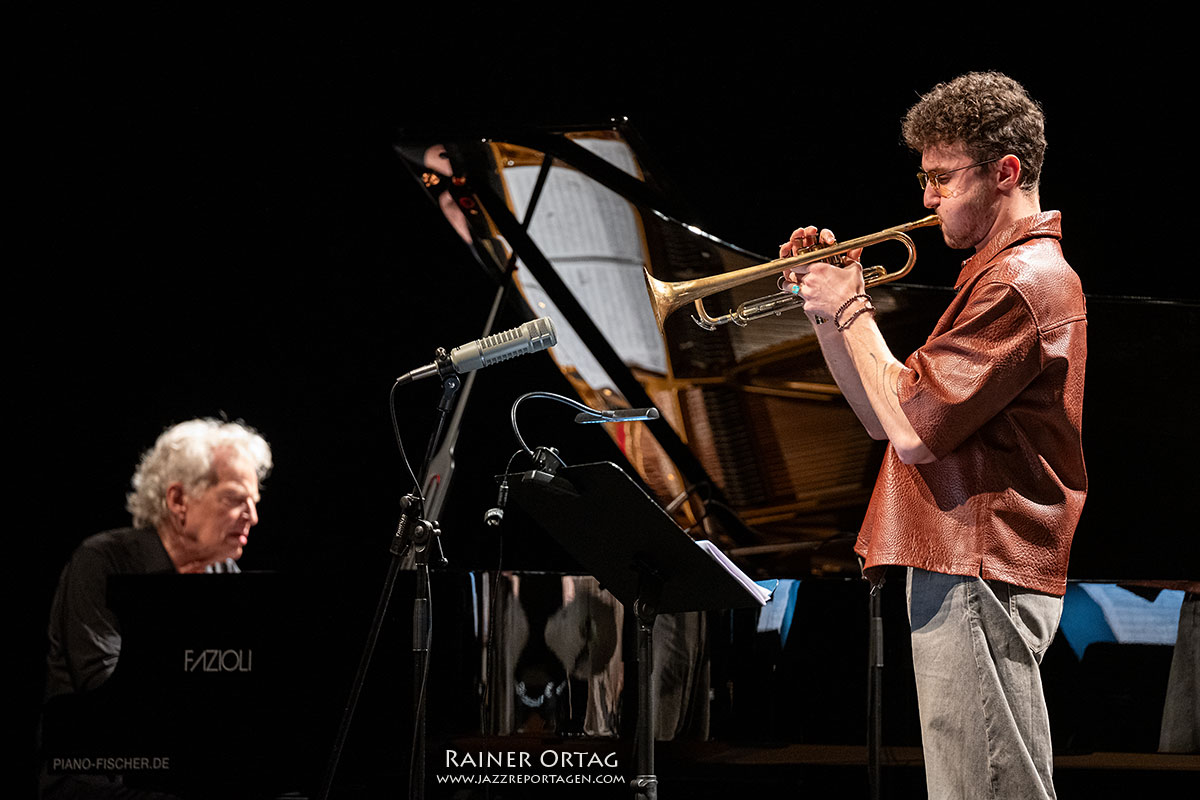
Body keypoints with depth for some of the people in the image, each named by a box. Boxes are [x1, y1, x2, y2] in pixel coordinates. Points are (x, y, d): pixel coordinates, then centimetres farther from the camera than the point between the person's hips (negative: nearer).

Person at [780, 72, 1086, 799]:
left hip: (978, 576, -11)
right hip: (967, 567, 11)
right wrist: (830, 315, 11)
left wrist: (852, 312, -7)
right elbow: (887, 417, 22)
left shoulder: (1020, 281, -13)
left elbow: (912, 430, -19)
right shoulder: (1015, 270, 22)